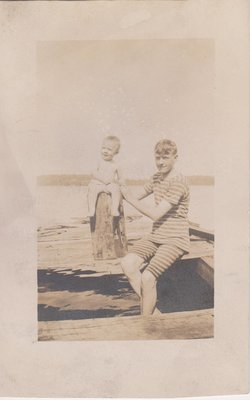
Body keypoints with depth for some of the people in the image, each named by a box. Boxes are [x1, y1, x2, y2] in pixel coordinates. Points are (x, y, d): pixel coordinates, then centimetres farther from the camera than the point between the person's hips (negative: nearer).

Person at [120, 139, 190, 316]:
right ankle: (150, 307, -6)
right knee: (128, 263, -17)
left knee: (148, 277, -25)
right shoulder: (156, 177, 12)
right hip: (156, 236, 8)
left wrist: (131, 199, -11)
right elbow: (140, 196, 26)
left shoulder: (178, 182, -15)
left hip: (175, 240, -7)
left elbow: (156, 214, -20)